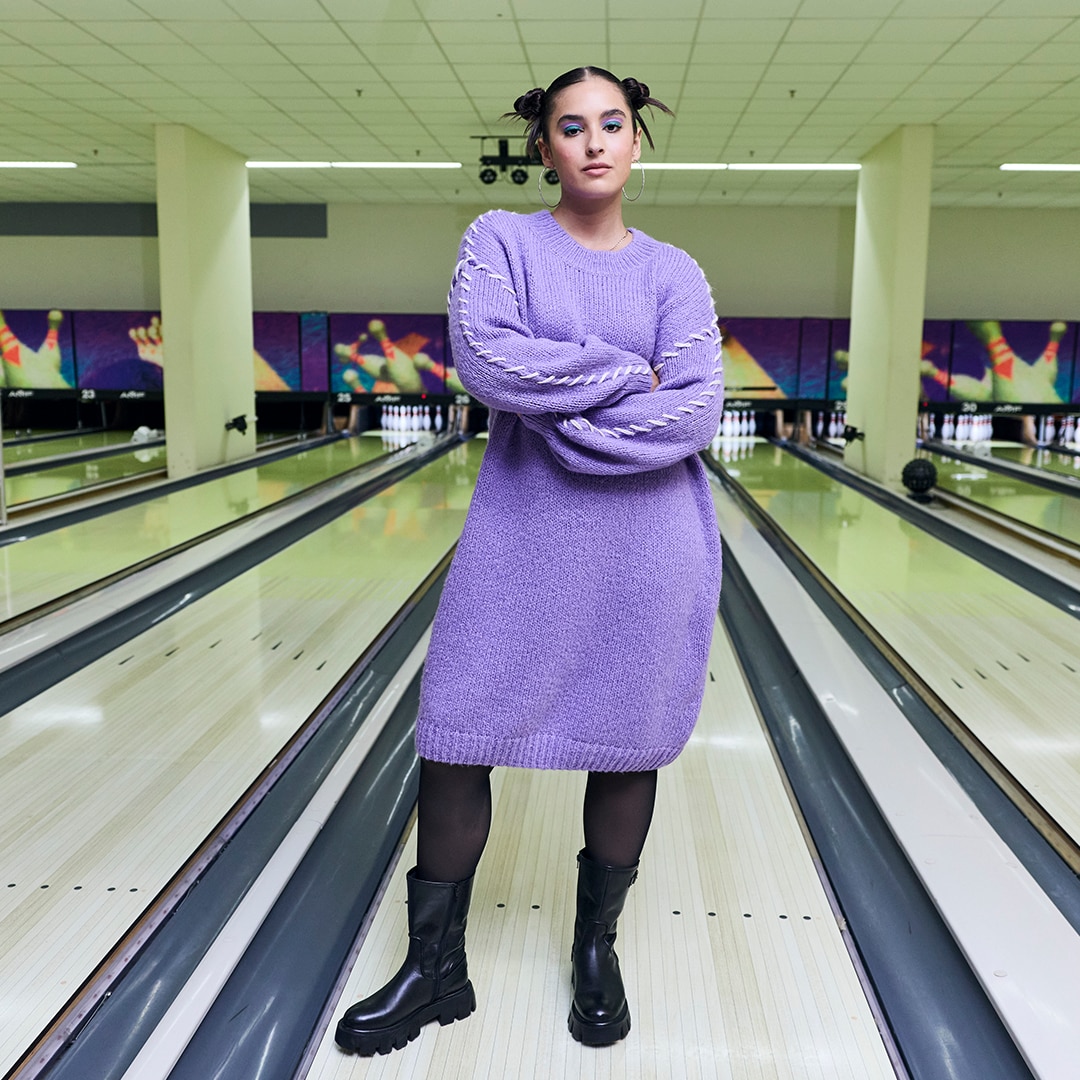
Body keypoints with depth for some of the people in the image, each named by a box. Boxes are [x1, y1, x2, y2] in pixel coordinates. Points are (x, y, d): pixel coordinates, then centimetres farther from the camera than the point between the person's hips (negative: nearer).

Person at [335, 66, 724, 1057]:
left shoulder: (673, 272, 5)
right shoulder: (500, 241, 3)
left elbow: (696, 412, -8)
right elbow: (487, 360, -15)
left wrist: (560, 410, -14)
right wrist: (628, 374, -11)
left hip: (647, 550, 1)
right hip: (521, 537, 0)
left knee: (629, 744, 9)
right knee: (457, 738, 2)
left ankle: (597, 950, 32)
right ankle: (436, 967, 21)